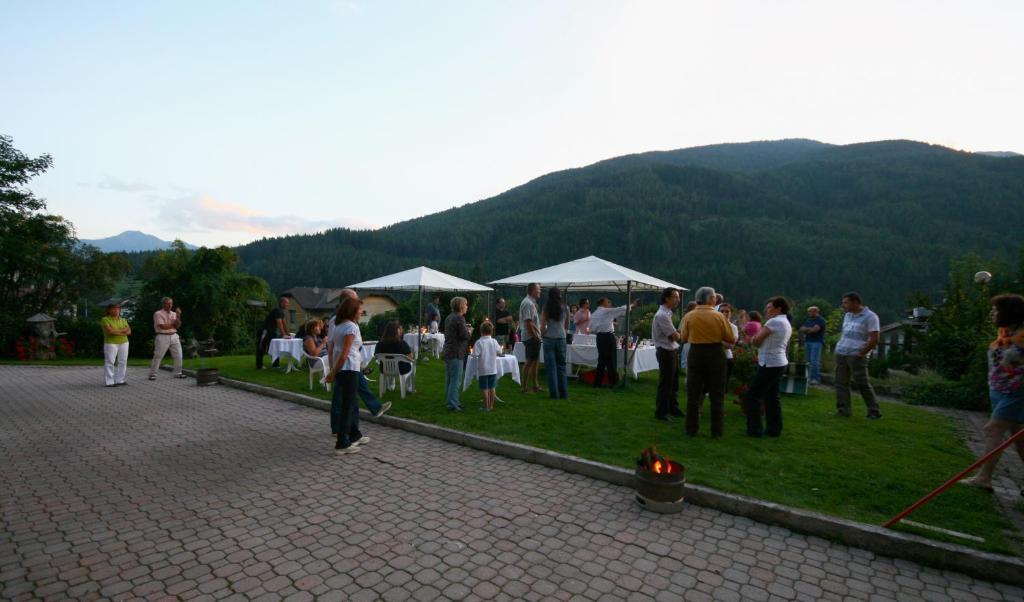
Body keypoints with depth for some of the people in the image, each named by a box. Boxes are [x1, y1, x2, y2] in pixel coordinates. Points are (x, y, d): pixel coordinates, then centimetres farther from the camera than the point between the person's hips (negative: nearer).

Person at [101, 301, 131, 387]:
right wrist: (123, 330, -9)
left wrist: (116, 331, -12)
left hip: (124, 343, 5)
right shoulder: (105, 319, -5)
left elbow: (129, 332, 1)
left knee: (123, 362, 4)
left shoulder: (123, 320, 11)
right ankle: (109, 382, -3)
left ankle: (120, 380, 10)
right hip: (110, 344, -5)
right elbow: (110, 331, -18)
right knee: (110, 363, -6)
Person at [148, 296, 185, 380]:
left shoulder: (174, 314, 12)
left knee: (178, 355, 5)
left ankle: (178, 373, 13)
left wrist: (178, 316, -13)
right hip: (163, 337, -5)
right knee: (158, 356, -1)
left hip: (174, 336, 5)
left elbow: (177, 326, -1)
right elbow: (162, 326, -15)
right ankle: (152, 374, 9)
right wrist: (173, 325, -2)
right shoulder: (158, 314, -5)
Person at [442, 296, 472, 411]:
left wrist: (465, 330, 18)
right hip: (456, 353, -10)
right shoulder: (459, 318, -16)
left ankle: (450, 401, 26)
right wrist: (469, 332, 2)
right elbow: (465, 336, -20)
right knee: (456, 380, -4)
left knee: (449, 379, 16)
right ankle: (452, 405, -1)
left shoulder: (449, 317, 13)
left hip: (447, 352, 10)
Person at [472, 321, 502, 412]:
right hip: (493, 369, 3)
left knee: (485, 389, 4)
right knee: (492, 388, 12)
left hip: (483, 370, -3)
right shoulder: (494, 341, -1)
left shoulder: (479, 342, -13)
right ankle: (491, 405, 18)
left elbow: (475, 354, -19)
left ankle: (486, 407, 9)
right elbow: (499, 351, 9)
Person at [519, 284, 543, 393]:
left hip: (534, 337, 10)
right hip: (531, 337, -10)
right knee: (530, 361, -6)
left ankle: (535, 385, 23)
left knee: (535, 361, 15)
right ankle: (525, 387, 0)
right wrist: (535, 336, -20)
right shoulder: (528, 303, -16)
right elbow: (528, 322, -23)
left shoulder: (532, 302, 17)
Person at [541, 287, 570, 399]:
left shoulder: (546, 308, -7)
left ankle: (554, 393, 4)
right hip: (561, 338, 3)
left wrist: (542, 335, 9)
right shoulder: (565, 308, 1)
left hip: (549, 339, -3)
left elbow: (543, 326, -9)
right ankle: (564, 393, 14)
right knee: (561, 365, 12)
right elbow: (567, 326, 9)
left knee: (551, 367, 3)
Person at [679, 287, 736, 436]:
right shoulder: (719, 316, -9)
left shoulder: (688, 316, -6)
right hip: (716, 354, -1)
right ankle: (717, 430, 16)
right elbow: (731, 340, -5)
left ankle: (691, 429, 14)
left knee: (693, 393, 10)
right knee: (717, 394, 10)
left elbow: (683, 337, 2)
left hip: (695, 354, 1)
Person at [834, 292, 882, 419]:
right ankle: (843, 410, 9)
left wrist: (860, 354, -11)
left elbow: (874, 340, -11)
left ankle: (874, 411, 10)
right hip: (841, 354, 7)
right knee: (841, 382, 4)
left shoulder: (870, 316, -6)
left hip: (856, 356, -7)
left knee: (862, 384, -4)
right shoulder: (847, 316, 16)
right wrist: (838, 348, 10)